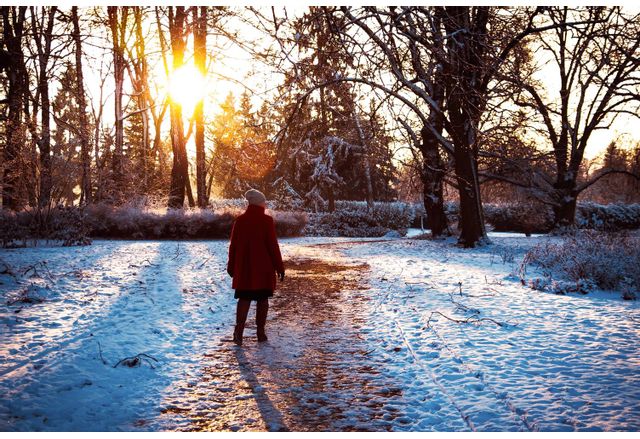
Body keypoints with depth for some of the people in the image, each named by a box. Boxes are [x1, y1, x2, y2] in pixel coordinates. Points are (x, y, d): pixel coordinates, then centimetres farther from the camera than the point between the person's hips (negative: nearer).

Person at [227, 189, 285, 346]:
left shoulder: (239, 221, 3)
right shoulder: (267, 221, -8)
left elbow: (233, 245, 7)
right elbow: (273, 245, -9)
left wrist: (231, 267, 17)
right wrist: (279, 267, -2)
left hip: (244, 268, 3)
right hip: (263, 268, -3)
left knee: (244, 298, 6)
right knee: (262, 299, 8)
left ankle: (239, 329, -13)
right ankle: (261, 332, 13)